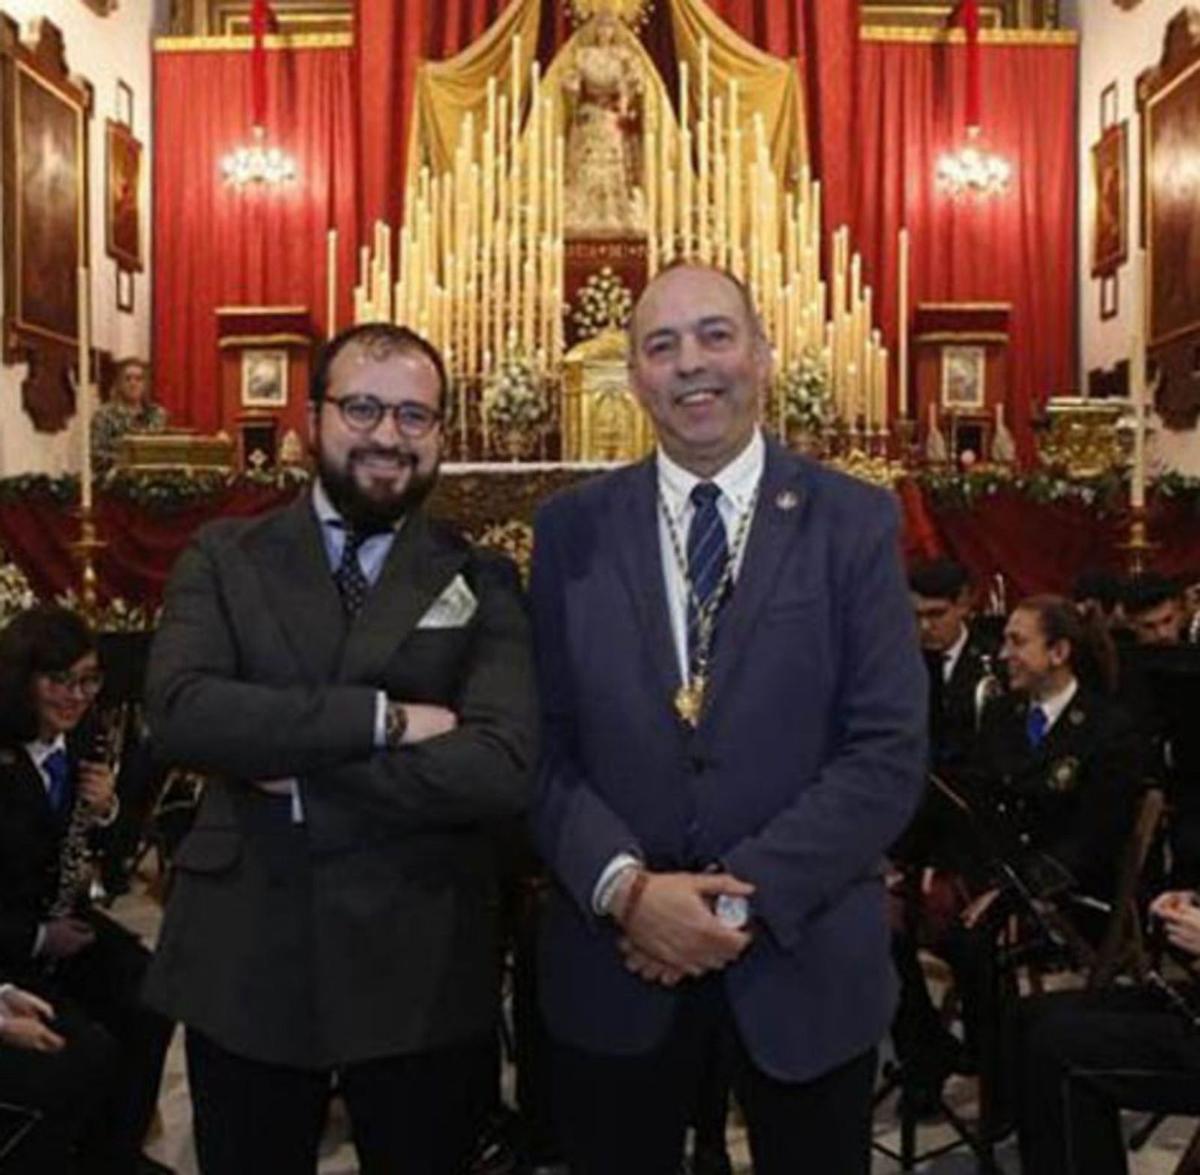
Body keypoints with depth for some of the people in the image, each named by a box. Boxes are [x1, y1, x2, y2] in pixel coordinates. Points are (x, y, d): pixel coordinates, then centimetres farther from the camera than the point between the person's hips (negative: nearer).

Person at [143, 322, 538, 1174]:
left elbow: (503, 769, -15)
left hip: (424, 975, 0)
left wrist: (300, 771, -15)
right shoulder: (225, 558, 2)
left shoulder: (482, 583, -1)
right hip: (242, 962, 1)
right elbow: (179, 711, -16)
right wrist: (384, 719, -20)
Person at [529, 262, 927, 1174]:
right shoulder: (572, 529, 1)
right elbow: (543, 743, -2)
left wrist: (745, 896, -15)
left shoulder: (855, 522, -4)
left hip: (804, 958, 0)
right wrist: (628, 888, -16)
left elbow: (890, 752, -9)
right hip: (615, 960, 1)